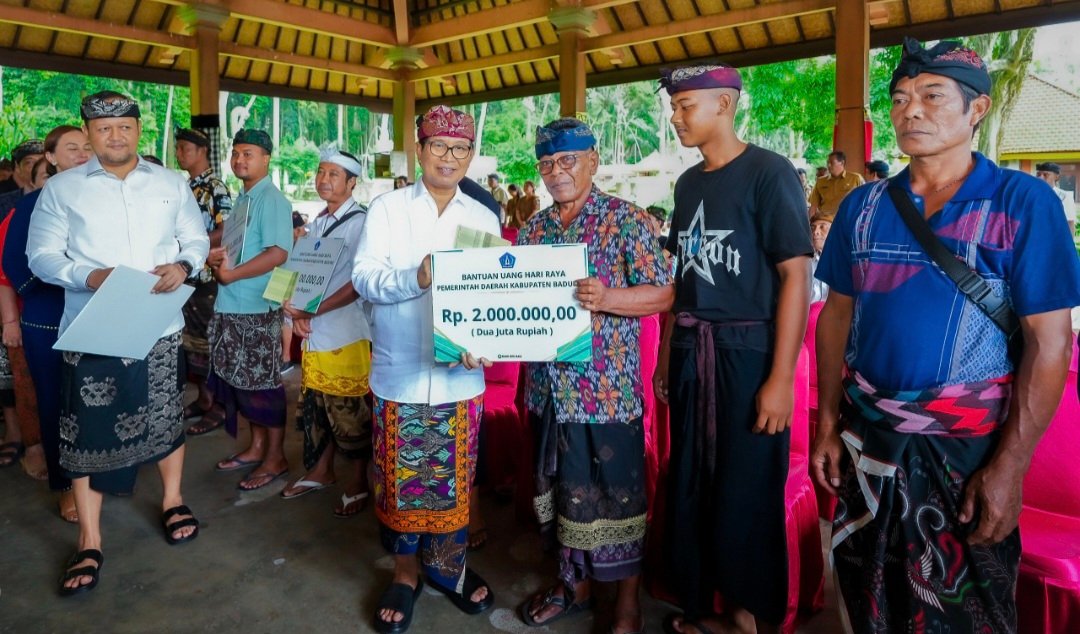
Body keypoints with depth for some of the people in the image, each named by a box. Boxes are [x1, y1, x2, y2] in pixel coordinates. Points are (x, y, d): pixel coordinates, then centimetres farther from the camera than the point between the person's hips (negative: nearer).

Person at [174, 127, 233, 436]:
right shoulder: (186, 187, 14)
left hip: (207, 278, -8)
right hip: (185, 276, 9)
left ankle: (217, 407, 8)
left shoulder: (217, 188, -11)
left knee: (209, 341, -2)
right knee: (190, 339, 14)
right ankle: (202, 398, 25)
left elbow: (226, 232, -19)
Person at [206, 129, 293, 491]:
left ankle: (275, 458, 12)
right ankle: (257, 447, 30)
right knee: (240, 380, 15)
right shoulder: (241, 199, 15)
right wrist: (216, 256, 2)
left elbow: (279, 252, -22)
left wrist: (231, 273, -19)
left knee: (263, 383, -1)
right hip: (231, 306, 9)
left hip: (258, 308, -9)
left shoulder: (272, 200, -12)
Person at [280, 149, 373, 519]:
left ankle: (359, 483, 19)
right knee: (317, 405, 16)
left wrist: (314, 310, -19)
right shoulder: (318, 222, 13)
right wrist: (298, 311, -3)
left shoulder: (360, 222, -11)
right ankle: (321, 472, 33)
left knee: (350, 411, 2)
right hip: (313, 333, 7)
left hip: (346, 334, -7)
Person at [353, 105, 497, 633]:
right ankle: (405, 573, 29)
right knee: (400, 478, 9)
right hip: (400, 373, -1)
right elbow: (364, 277, -9)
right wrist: (416, 278, -27)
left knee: (455, 478, 13)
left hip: (461, 375, 2)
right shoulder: (387, 208, 1)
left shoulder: (484, 219, 8)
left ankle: (446, 563, 35)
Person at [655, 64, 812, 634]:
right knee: (688, 489, 13)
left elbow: (795, 276, -13)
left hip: (748, 351, -6)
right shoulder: (688, 182, 12)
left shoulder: (769, 172, -8)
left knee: (746, 497, 4)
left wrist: (782, 378, -17)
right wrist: (666, 357, 14)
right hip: (690, 351, 6)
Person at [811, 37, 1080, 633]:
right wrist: (826, 424, 2)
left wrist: (1010, 466, -15)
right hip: (866, 437, 4)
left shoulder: (1023, 202, -9)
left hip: (967, 447, -3)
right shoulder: (863, 205, 2)